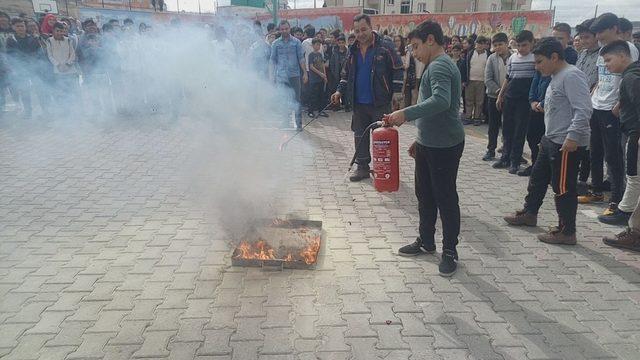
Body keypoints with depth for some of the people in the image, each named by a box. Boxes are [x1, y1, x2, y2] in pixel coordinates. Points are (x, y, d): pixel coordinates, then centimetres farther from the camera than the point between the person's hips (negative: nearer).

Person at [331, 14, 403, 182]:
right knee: (360, 136, 10)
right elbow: (346, 73, 19)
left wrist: (397, 92, -11)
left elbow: (397, 70, -6)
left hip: (380, 102, -5)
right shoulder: (353, 50, 9)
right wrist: (340, 91, 8)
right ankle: (362, 167, 22)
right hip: (359, 103, 5)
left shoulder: (385, 47, -7)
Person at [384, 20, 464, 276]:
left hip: (444, 146, -10)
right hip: (429, 144, 10)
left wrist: (406, 114, -35)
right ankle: (426, 241, 32)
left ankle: (450, 250, 16)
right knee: (424, 195, 17)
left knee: (445, 199, 2)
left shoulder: (440, 66, -16)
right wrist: (420, 139, 23)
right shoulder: (437, 65, 17)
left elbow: (441, 101, -34)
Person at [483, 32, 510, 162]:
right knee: (493, 124, 8)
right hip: (494, 96, 1)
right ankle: (491, 150, 18)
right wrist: (498, 91, -14)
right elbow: (488, 79, -5)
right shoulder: (492, 58, 0)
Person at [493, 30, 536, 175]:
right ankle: (506, 157, 21)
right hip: (509, 98, 5)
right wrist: (500, 96, 16)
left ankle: (515, 161, 8)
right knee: (507, 129, 10)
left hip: (525, 99, -5)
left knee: (520, 131, 0)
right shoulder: (512, 58, 9)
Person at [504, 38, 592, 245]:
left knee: (563, 187, -2)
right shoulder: (556, 77, 15)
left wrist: (573, 136, -29)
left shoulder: (571, 76, -17)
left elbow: (583, 110, -26)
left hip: (567, 144, -11)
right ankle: (529, 213, 39)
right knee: (538, 177, 21)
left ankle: (566, 232, 10)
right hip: (551, 140, 11)